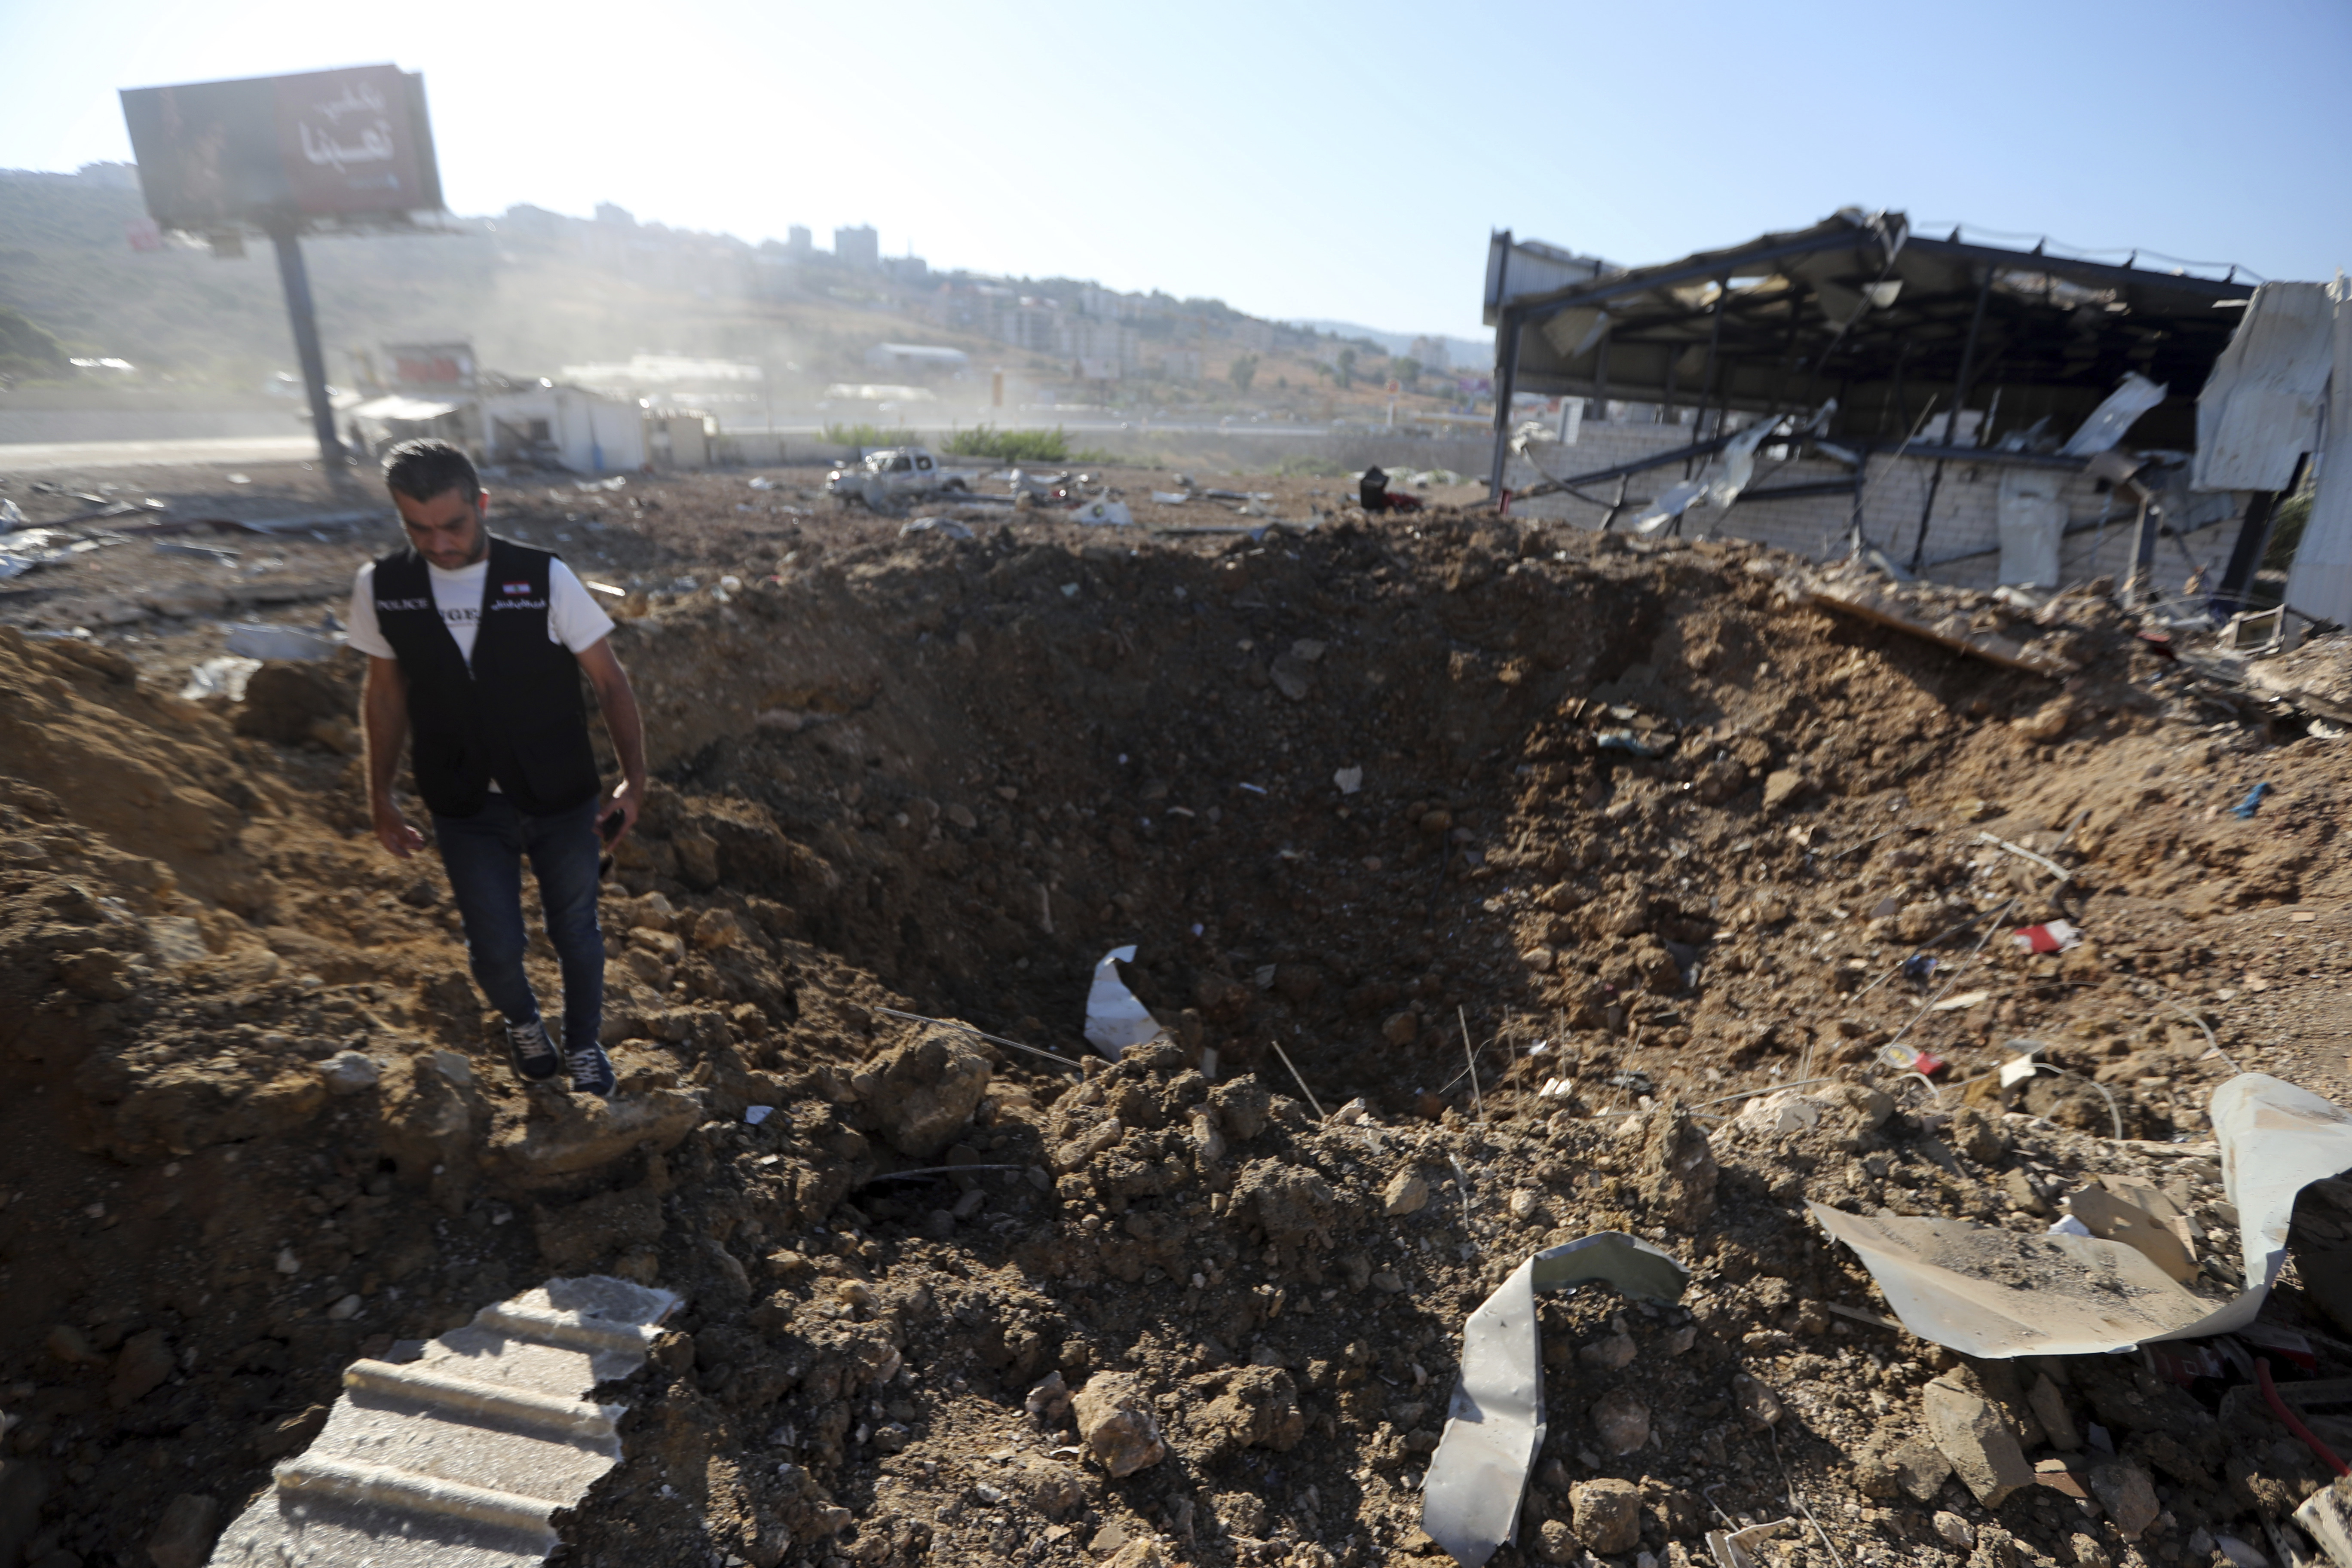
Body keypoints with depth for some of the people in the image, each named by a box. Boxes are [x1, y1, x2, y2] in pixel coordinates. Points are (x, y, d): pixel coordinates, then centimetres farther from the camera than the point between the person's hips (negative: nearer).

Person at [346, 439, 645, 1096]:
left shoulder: (544, 578, -14)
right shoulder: (380, 588, -6)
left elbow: (610, 680, -9)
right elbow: (386, 695, 6)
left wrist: (633, 779, -14)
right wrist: (380, 800, 9)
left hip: (563, 803, -1)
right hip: (467, 813, 1)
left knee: (576, 933, 14)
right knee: (495, 949, 10)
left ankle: (583, 1043, 40)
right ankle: (522, 1021, 45)